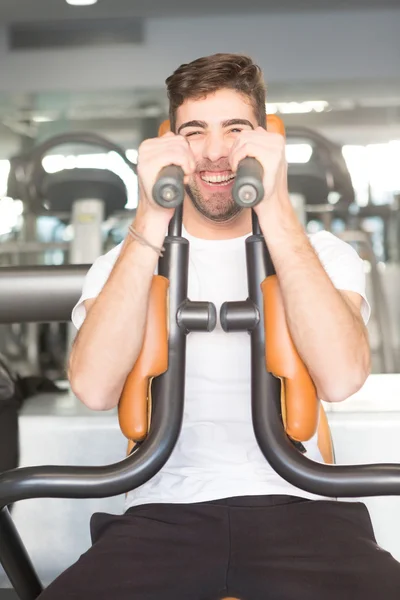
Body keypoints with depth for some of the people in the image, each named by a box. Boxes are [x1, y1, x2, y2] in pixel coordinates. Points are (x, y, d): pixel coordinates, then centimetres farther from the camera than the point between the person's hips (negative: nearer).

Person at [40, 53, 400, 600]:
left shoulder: (324, 253, 9)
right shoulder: (125, 261, 10)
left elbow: (340, 378, -13)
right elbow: (95, 389, -11)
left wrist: (276, 209, -16)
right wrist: (153, 220, -16)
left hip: (297, 502, 0)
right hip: (165, 511, 0)